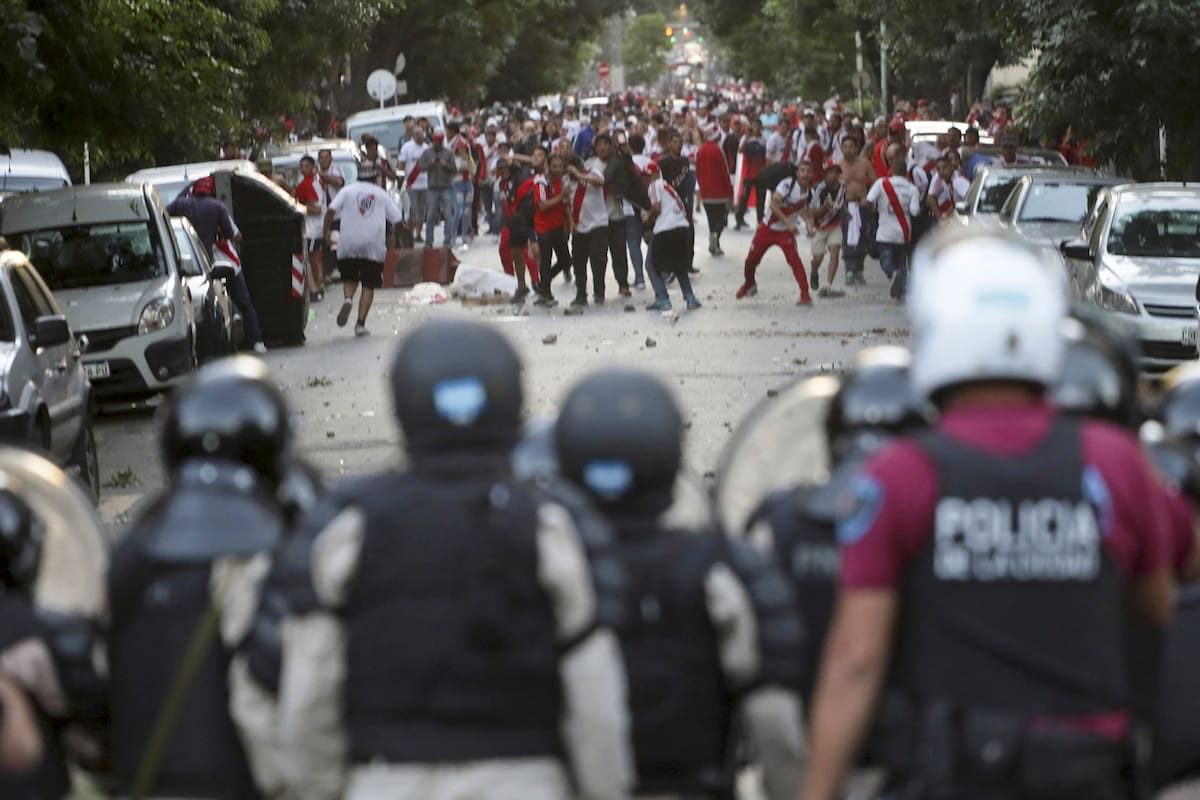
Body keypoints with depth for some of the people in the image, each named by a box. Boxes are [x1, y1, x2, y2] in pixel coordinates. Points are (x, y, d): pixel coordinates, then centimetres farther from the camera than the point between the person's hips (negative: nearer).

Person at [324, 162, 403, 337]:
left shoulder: (347, 191, 8)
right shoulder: (381, 194, 9)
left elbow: (331, 211, -7)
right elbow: (397, 217, 9)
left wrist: (326, 230, 1)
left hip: (348, 245, 1)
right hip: (374, 245, 0)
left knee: (349, 278, 17)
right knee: (369, 286, 4)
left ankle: (347, 298, -15)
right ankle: (361, 323, -6)